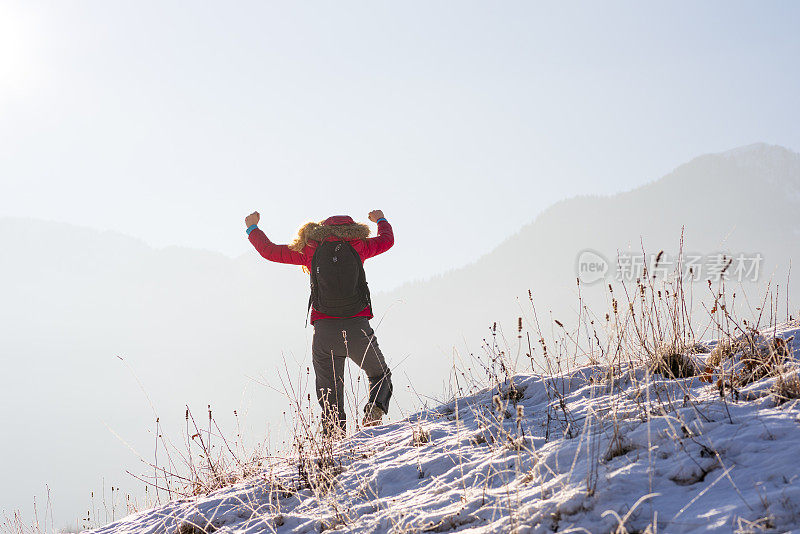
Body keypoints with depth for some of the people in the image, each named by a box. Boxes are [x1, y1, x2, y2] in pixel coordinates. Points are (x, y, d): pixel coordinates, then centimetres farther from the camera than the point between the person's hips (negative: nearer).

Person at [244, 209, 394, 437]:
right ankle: (375, 409, -10)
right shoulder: (357, 247, 8)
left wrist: (252, 228, 33)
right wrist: (381, 220, 48)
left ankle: (334, 432, -6)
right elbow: (387, 240, 27)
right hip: (357, 328, -1)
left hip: (324, 331, 1)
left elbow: (270, 251, 16)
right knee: (380, 375, 17)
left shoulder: (310, 250, 8)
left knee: (329, 392, 9)